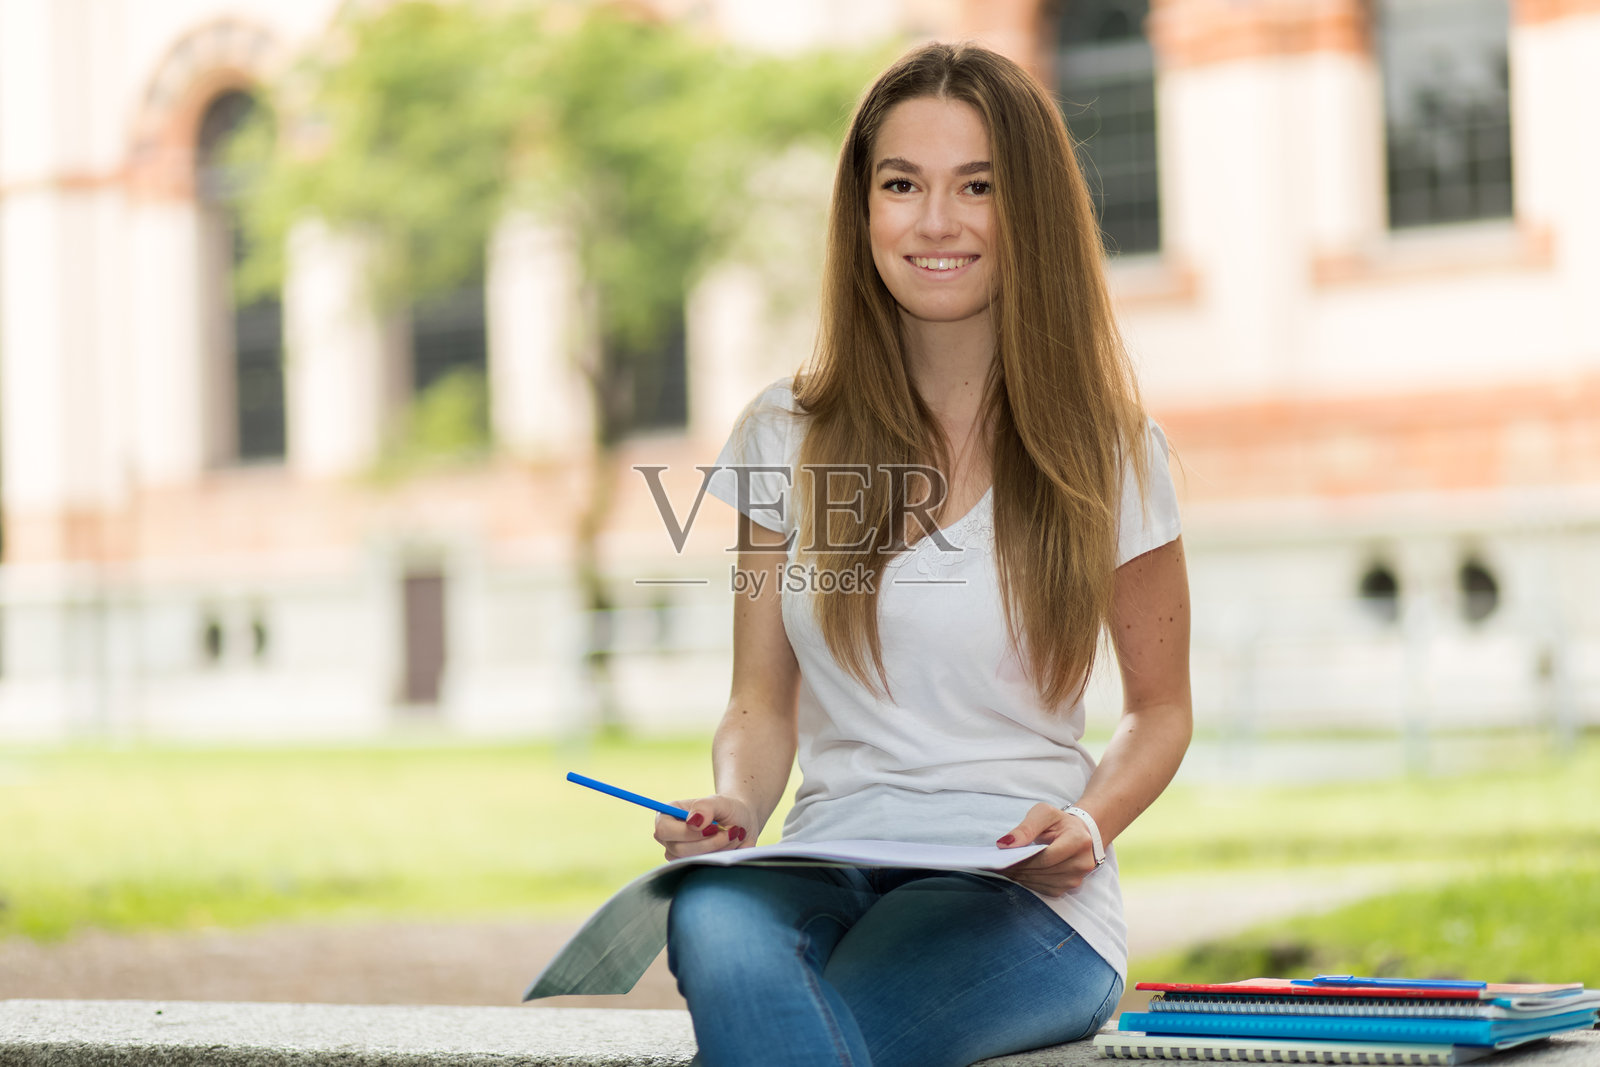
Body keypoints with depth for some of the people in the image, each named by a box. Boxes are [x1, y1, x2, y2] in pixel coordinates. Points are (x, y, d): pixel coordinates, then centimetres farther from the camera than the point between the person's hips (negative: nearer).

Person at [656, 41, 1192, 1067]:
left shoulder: (1106, 452, 3)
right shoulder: (789, 435, 10)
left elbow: (1160, 707, 13)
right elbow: (763, 705, 14)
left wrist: (1087, 826, -8)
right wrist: (735, 806, -9)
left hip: (1020, 901, -2)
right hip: (829, 873, 2)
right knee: (715, 922, -36)